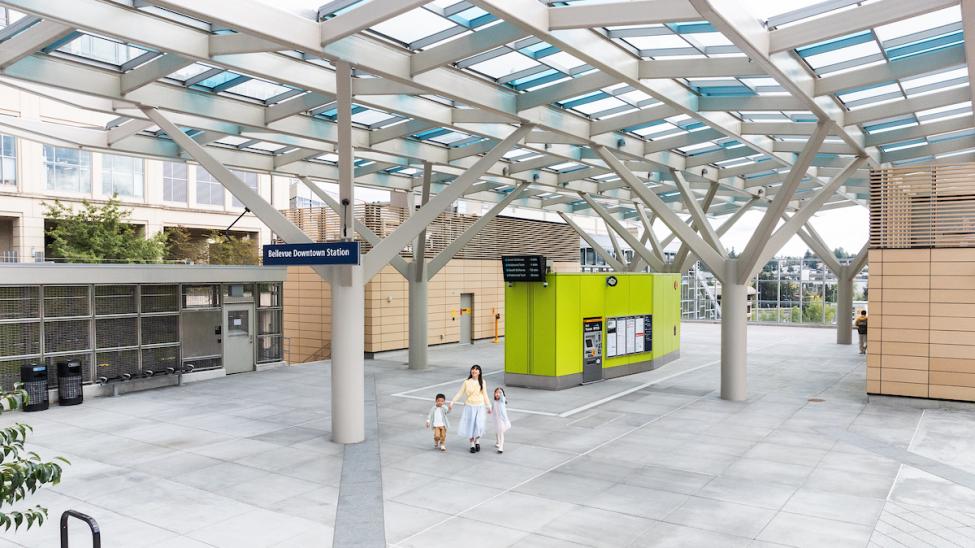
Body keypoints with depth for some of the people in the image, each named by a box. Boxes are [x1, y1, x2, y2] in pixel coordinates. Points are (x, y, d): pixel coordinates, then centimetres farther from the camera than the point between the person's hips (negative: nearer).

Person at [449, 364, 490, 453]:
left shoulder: (482, 382, 1)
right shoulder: (467, 382, -3)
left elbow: (485, 395, 8)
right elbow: (459, 393, 1)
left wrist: (488, 407, 10)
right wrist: (451, 403, -3)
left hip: (480, 407, 0)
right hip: (469, 407, 0)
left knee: (479, 425, -10)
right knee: (470, 426, 2)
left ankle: (477, 441, 18)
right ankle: (472, 445, 19)